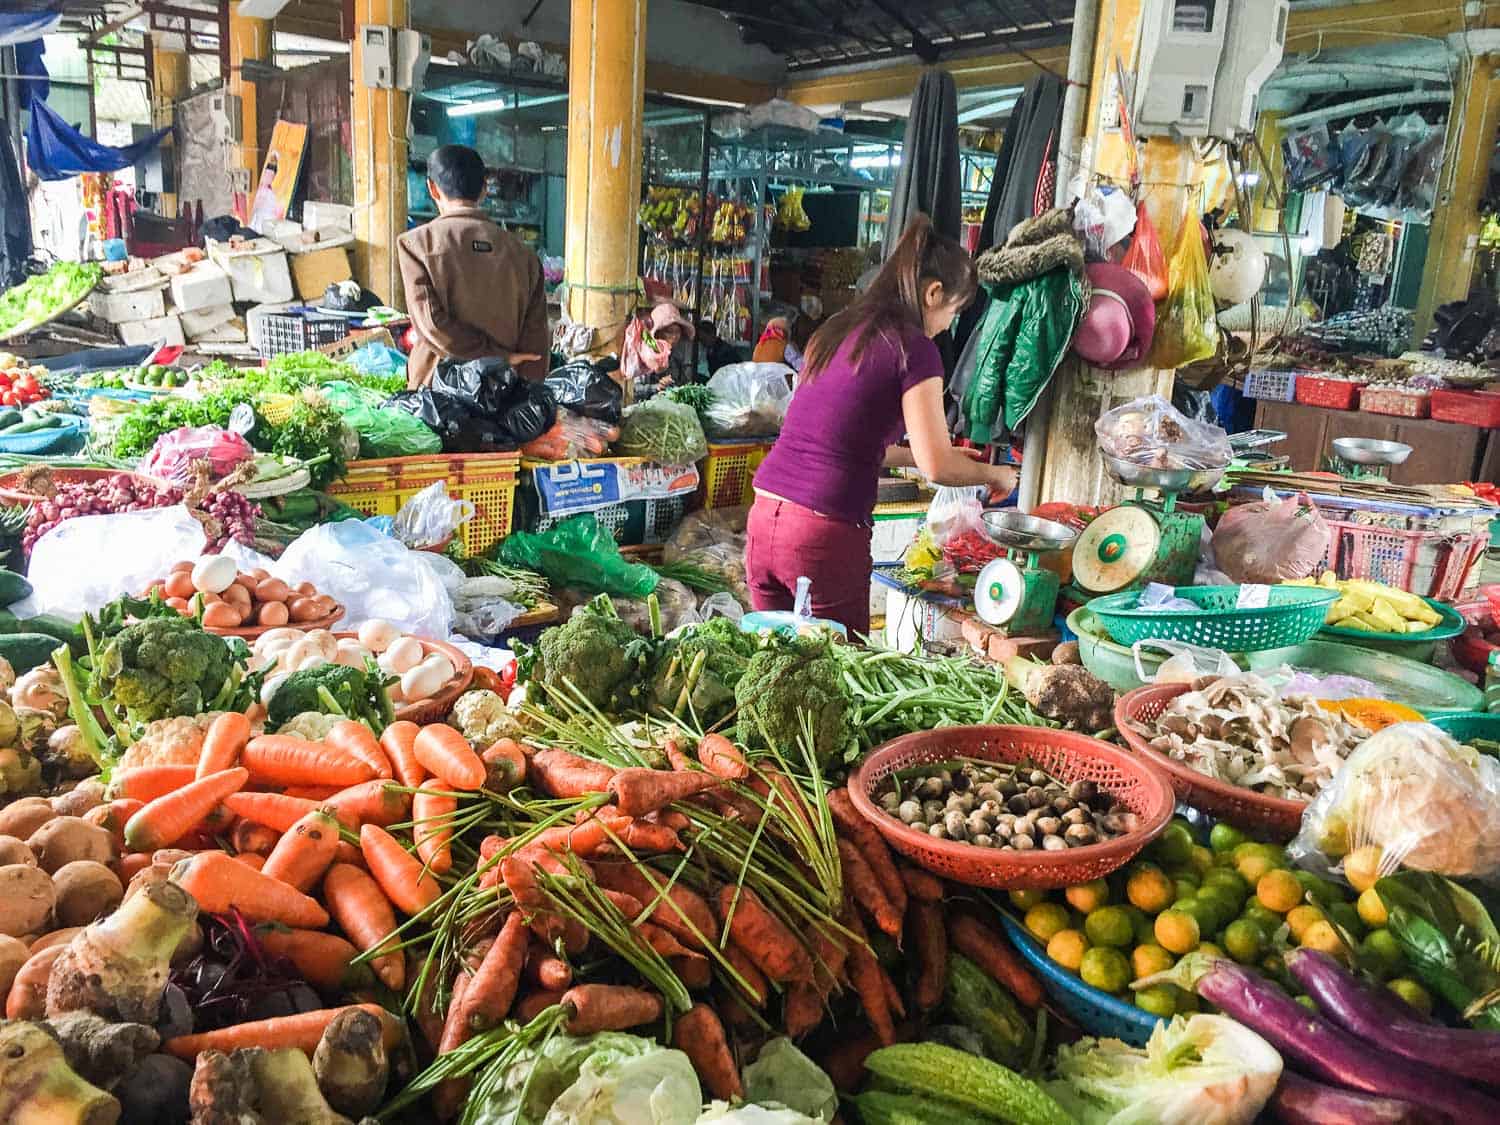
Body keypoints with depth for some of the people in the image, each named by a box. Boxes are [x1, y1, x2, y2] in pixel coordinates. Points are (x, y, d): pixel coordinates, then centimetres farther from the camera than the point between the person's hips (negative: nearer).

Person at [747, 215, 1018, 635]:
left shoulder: (834, 332, 15)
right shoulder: (912, 347, -6)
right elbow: (937, 467, -6)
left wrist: (915, 454, 27)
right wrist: (994, 474, 12)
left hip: (763, 519, 7)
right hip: (825, 536, -7)